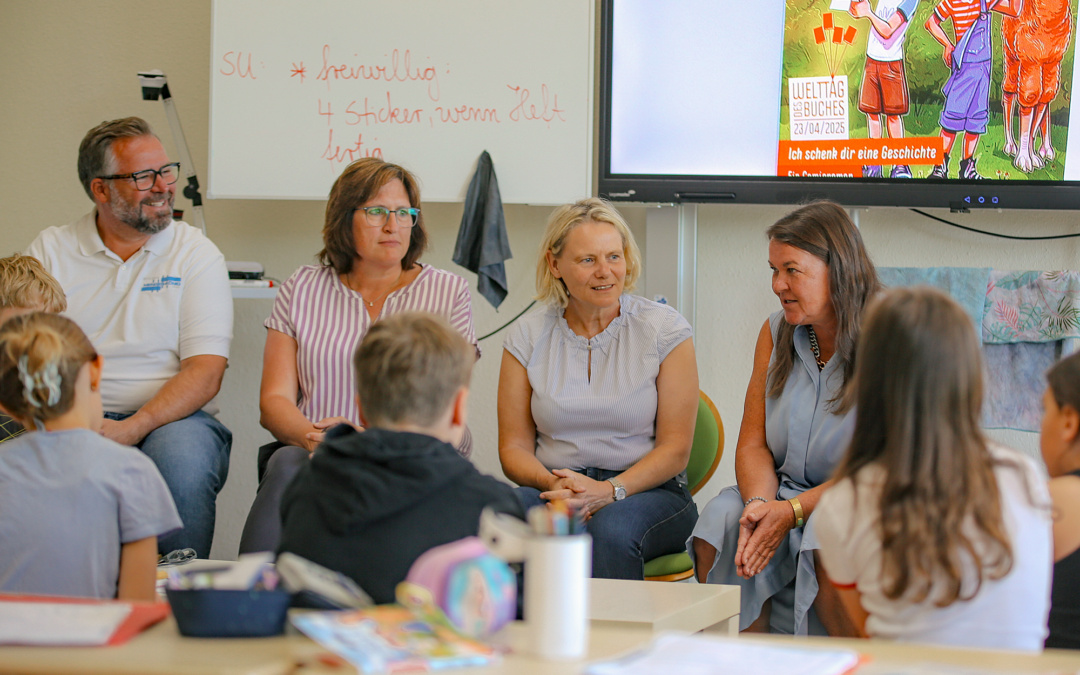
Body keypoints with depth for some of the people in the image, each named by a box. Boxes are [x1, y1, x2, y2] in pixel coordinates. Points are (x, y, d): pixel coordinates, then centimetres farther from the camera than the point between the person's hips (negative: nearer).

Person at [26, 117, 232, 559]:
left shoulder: (196, 254, 6)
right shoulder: (50, 251, 10)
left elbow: (206, 369, -4)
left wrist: (134, 427, -21)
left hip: (169, 419, 0)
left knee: (186, 460, -34)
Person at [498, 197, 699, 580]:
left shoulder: (665, 329, 1)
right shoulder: (528, 336, 8)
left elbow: (675, 448, -2)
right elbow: (514, 447, 7)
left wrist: (608, 491, -18)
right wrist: (554, 484, -15)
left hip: (648, 491, -1)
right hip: (554, 491, 2)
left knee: (611, 529, -37)